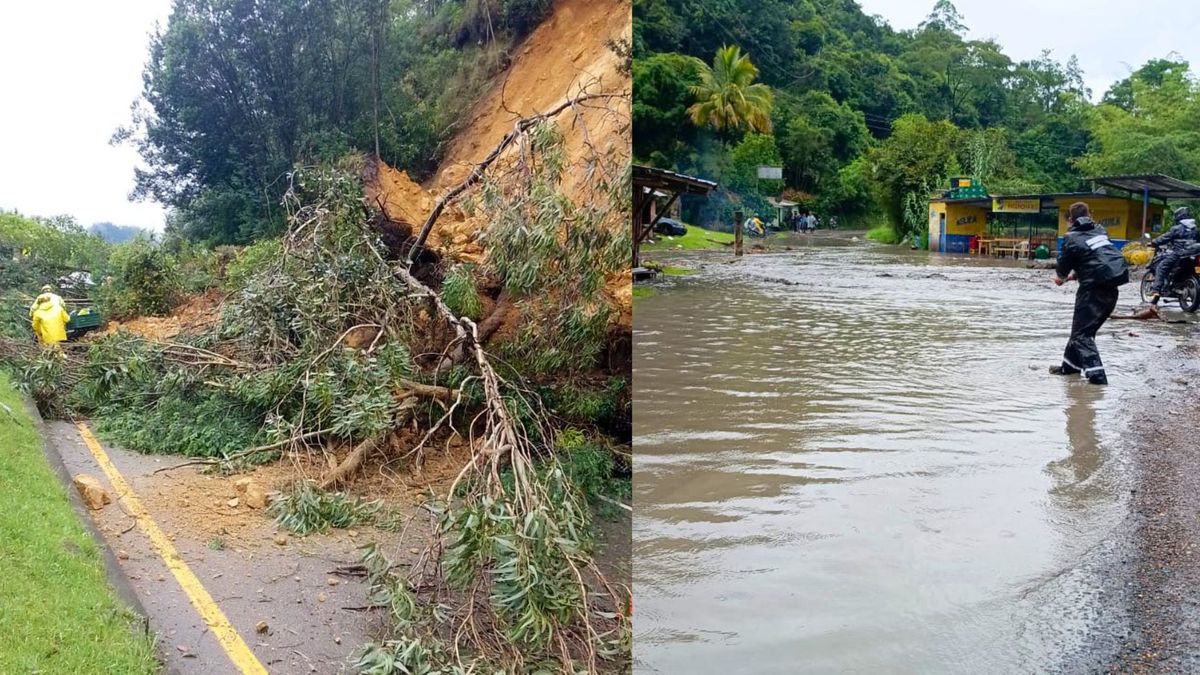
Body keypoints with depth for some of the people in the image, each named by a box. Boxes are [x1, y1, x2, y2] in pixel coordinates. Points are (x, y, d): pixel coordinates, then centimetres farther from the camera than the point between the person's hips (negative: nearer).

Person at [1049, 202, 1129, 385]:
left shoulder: (1072, 238, -5)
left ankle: (1095, 373, -15)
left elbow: (1062, 267, 5)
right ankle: (1070, 365, 30)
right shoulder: (1100, 231, 14)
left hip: (1095, 287, -7)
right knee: (1083, 327, 20)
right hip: (1111, 287, 7)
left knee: (1082, 332, -2)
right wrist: (1074, 274, 30)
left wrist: (1061, 277, 27)